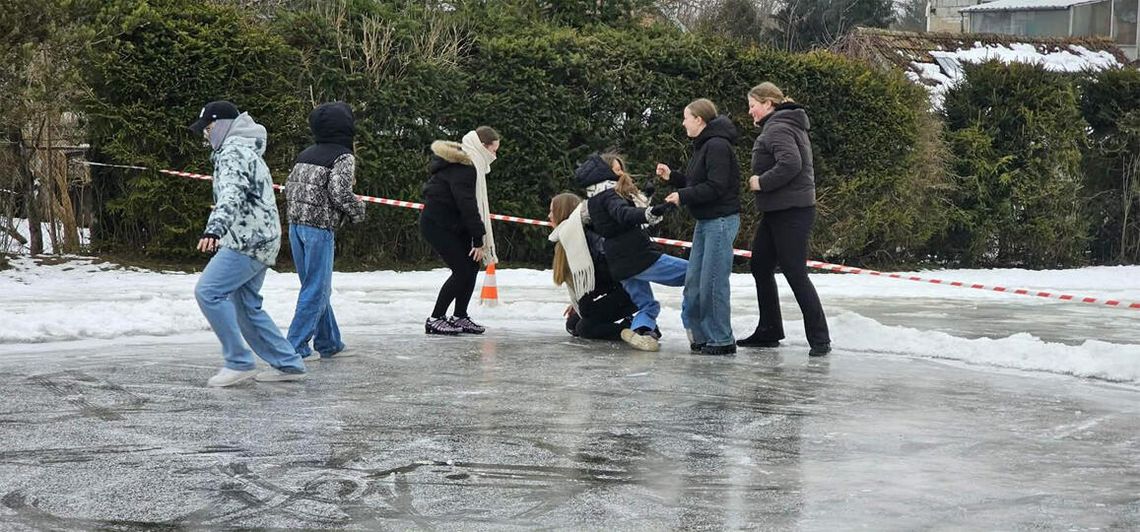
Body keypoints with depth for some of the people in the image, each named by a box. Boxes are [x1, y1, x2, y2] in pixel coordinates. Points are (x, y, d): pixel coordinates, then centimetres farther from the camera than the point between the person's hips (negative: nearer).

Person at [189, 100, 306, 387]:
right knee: (245, 305, 12)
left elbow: (232, 193, -29)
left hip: (249, 240, -11)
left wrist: (215, 227, -44)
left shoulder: (233, 151, -10)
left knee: (208, 291, -15)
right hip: (258, 241, 11)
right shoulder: (246, 150, 24)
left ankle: (239, 362, -14)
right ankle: (288, 364, 13)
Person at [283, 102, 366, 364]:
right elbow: (340, 192, -17)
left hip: (295, 225, 7)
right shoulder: (344, 157, -7)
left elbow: (289, 186, 14)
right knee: (316, 289, -1)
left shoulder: (306, 154, 14)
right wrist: (358, 210, 0)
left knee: (316, 287, 15)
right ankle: (296, 346, -5)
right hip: (320, 228, -7)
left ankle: (329, 343, 22)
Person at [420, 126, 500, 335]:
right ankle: (435, 319, -3)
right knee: (462, 270, -11)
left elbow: (473, 204, 14)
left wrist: (479, 238, 9)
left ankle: (459, 317, 17)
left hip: (452, 224, 10)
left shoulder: (469, 164, 12)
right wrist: (479, 240, -19)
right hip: (437, 224, -10)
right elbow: (467, 206, -24)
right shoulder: (463, 167, -22)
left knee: (472, 266, 8)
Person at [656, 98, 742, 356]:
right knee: (693, 282, 9)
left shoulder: (717, 146, -15)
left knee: (712, 283, -8)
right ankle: (702, 335, 16)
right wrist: (671, 176, 9)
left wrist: (682, 196, -16)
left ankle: (722, 341, -1)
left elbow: (716, 187, -22)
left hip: (721, 220, -10)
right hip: (705, 221, 10)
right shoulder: (703, 146, 18)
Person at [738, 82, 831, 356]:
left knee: (795, 273, -7)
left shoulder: (777, 128, -15)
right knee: (760, 267, 16)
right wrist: (761, 181, 7)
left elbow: (790, 163, -30)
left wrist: (761, 182, -19)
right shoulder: (788, 125, 17)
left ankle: (819, 338, -2)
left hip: (791, 214, -11)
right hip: (776, 211, 11)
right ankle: (769, 332, 24)